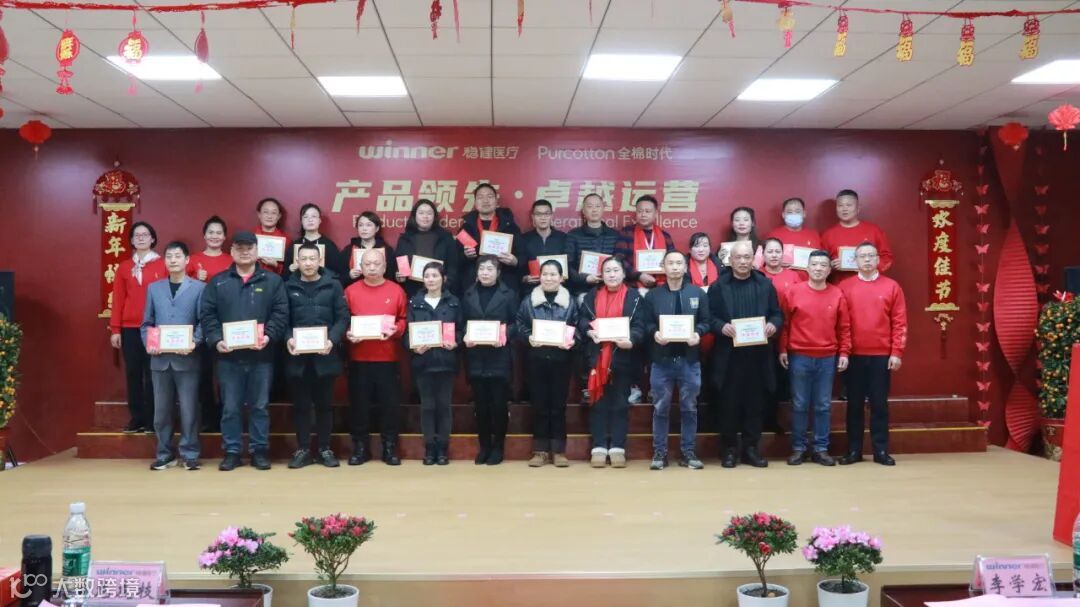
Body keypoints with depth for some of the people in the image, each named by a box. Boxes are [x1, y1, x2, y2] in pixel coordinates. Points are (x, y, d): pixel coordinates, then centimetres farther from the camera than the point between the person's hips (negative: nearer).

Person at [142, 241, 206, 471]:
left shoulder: (199, 288, 2)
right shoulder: (154, 288, 13)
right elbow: (147, 322, 12)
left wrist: (194, 342, -18)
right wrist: (148, 343, -4)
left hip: (187, 358, -3)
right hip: (160, 358, 3)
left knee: (188, 409, 0)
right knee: (161, 409, 8)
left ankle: (190, 454, 10)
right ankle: (164, 454, 18)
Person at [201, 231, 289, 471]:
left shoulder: (273, 281, 5)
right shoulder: (217, 282, 8)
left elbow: (281, 313, -2)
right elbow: (207, 315, 3)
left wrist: (268, 336, -16)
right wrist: (216, 340, -12)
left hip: (261, 356, -1)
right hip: (228, 356, 1)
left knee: (259, 406, 7)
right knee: (230, 407, 6)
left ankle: (259, 450, 16)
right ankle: (232, 452, 15)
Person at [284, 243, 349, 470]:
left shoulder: (333, 284, 4)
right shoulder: (288, 286, 6)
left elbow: (343, 317, -1)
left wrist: (332, 340, -15)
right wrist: (287, 339, -15)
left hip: (325, 354, 0)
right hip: (297, 355, 1)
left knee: (324, 403, 8)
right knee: (301, 404, 7)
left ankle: (324, 449, 18)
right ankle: (303, 449, 16)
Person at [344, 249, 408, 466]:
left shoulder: (396, 290, 4)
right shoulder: (351, 291, 5)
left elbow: (404, 320, 4)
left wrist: (395, 330, -15)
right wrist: (347, 334, -14)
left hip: (388, 358, 0)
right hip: (358, 358, 0)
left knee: (391, 403, 2)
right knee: (359, 403, 5)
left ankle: (390, 447, 13)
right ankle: (360, 447, 17)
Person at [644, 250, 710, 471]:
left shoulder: (698, 293, 6)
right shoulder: (653, 295, 5)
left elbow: (706, 321, 4)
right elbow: (646, 323, 3)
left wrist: (698, 333, -15)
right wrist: (654, 333, -17)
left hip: (689, 359, 1)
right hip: (662, 359, 0)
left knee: (689, 407, 7)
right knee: (661, 408, 5)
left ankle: (688, 452, 16)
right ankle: (659, 452, 12)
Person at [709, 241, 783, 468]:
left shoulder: (766, 284, 10)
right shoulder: (718, 286, 4)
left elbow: (777, 313, 9)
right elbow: (710, 316, 0)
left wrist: (773, 324, -11)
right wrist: (721, 327, -19)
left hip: (758, 354, 2)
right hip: (729, 354, -2)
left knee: (755, 402, 6)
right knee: (729, 403, 3)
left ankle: (751, 448, 15)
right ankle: (729, 449, 13)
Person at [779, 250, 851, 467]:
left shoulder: (837, 295, 4)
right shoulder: (793, 291, 0)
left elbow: (844, 328, 7)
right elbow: (784, 323, 3)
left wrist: (844, 353, 2)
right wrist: (783, 350, -1)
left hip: (828, 358, 1)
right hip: (799, 357, -1)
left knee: (823, 406, 7)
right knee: (799, 405, 4)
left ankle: (821, 449, 15)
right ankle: (798, 448, 14)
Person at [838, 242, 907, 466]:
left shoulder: (892, 286, 4)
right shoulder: (844, 286, 2)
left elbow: (899, 322, 1)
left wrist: (897, 352, -4)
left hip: (882, 355, 0)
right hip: (854, 355, 0)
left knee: (879, 403, 5)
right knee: (854, 403, 6)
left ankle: (881, 451, 13)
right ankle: (854, 450, 13)